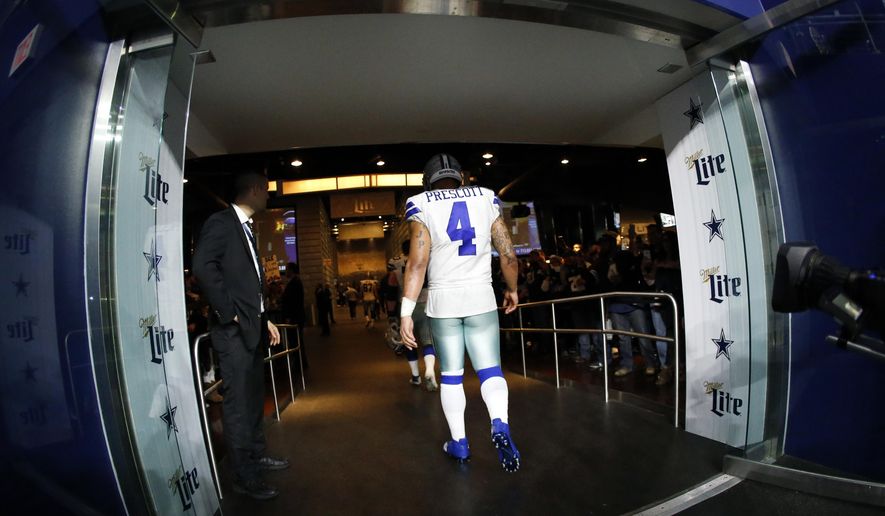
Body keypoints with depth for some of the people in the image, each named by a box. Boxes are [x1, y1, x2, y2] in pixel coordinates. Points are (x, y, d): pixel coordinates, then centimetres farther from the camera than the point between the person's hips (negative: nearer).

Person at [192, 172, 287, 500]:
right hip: (234, 329, -9)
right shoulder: (220, 222, -9)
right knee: (238, 403, -1)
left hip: (253, 327, 9)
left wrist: (264, 319, 15)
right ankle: (245, 477, 11)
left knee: (254, 397, 19)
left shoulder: (247, 229, 18)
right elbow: (203, 267, -22)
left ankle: (258, 455, 35)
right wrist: (228, 313, -18)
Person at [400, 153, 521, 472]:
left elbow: (418, 262, -11)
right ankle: (500, 425, -16)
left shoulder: (421, 205, -1)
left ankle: (459, 443, 22)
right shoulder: (486, 197, 6)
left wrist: (406, 312, -10)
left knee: (451, 375, 12)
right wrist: (512, 290, 21)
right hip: (481, 297, 1)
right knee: (490, 369, 7)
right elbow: (508, 255, 5)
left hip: (442, 301, -1)